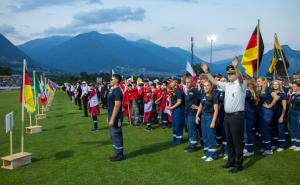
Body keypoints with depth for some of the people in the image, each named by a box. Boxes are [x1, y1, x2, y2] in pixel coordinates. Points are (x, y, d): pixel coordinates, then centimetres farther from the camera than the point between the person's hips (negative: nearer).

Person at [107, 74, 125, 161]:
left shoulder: (117, 91, -18)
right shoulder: (112, 90, 13)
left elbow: (117, 106, -23)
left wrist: (112, 119, -24)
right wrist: (109, 117, 20)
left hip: (116, 117, -10)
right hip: (111, 116, 10)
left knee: (116, 135, -2)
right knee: (113, 136, 16)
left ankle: (119, 155, 9)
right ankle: (117, 153, 26)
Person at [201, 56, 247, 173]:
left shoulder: (241, 84, -7)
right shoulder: (227, 85, 15)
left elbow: (240, 78, -28)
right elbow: (215, 82, 17)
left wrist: (236, 67, -46)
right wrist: (206, 72, 8)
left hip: (237, 115, -8)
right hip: (227, 115, 8)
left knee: (237, 141, -1)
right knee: (229, 140, 15)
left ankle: (238, 164, 9)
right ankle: (231, 161, 27)